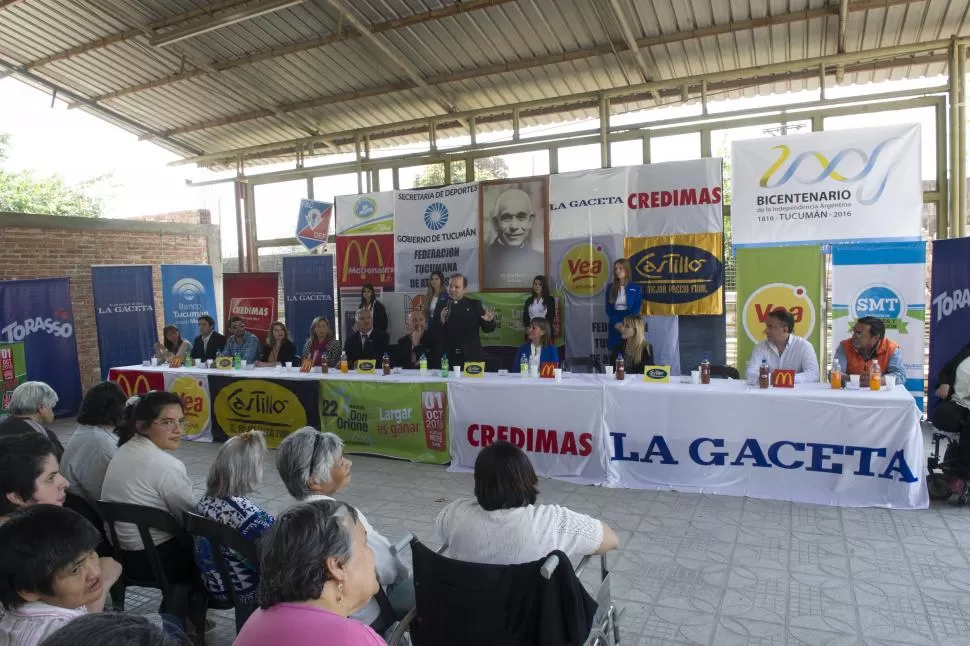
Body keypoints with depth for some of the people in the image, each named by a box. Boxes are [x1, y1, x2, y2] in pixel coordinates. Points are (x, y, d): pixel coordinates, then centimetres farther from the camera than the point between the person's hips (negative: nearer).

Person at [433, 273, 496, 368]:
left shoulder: (475, 304, 5)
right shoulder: (441, 305, 6)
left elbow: (487, 328, 5)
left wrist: (489, 321, -17)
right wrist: (441, 321, -16)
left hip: (471, 357, 0)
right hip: (447, 357, 0)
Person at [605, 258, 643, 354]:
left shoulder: (636, 288, 1)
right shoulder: (611, 288, 8)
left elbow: (637, 309, -5)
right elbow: (608, 308, 4)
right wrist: (616, 323, -10)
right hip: (615, 325, 2)